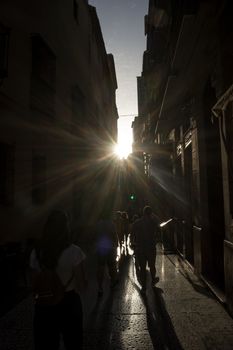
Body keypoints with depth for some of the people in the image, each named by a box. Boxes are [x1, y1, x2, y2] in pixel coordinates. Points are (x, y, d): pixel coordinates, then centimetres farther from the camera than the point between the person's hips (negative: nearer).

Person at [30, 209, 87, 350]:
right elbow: (82, 284, -13)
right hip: (68, 303, -3)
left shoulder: (37, 252, -7)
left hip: (43, 304, 3)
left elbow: (35, 283, 1)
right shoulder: (74, 252, -19)